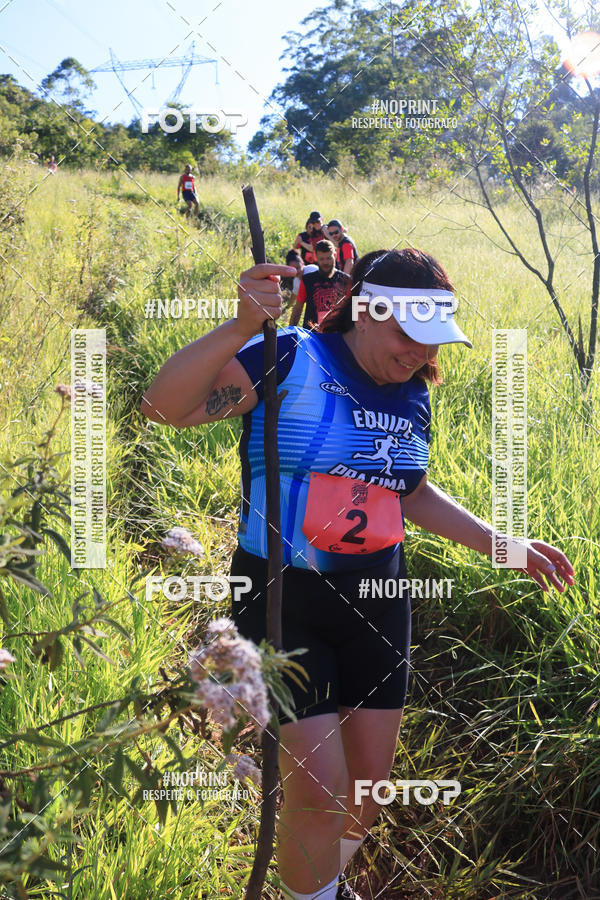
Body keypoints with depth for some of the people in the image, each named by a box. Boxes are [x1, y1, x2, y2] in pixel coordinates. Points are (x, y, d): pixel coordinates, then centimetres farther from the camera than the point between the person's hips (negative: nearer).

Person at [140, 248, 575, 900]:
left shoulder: (411, 394, 7)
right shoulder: (291, 359, -13)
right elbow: (165, 406, -23)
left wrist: (502, 545, 17)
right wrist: (242, 327, -36)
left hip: (376, 603, 6)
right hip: (284, 602, -6)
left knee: (370, 790, 15)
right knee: (319, 793, -7)